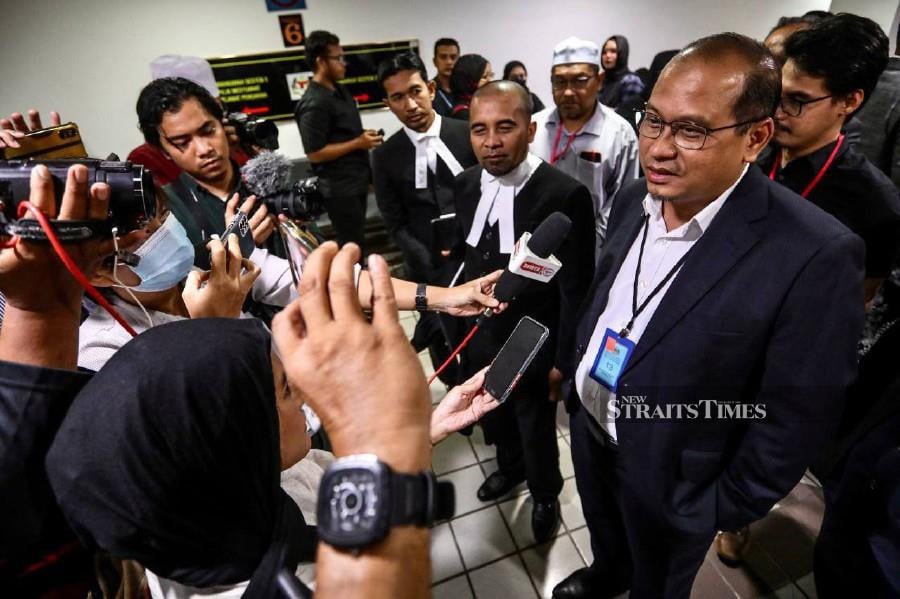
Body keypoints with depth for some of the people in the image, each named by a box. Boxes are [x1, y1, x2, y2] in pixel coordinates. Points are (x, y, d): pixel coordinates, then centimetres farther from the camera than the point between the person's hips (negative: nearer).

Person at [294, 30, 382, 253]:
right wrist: (358, 143, -18)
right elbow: (315, 154, -20)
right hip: (340, 188, -9)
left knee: (356, 241, 19)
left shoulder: (339, 90, 10)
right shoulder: (314, 104, -19)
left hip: (356, 181, 9)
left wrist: (364, 135, 2)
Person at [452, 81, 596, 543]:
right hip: (478, 338, 5)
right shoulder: (466, 184, -5)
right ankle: (510, 467, 60)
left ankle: (545, 495, 51)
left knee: (537, 431, 19)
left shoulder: (565, 194, -23)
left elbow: (575, 289, -17)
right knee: (495, 419, 28)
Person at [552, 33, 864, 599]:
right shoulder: (636, 198, -8)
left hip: (669, 476, -5)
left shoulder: (814, 254, -28)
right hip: (588, 425, 6)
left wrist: (727, 508, -11)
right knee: (605, 535, 35)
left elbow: (796, 419, -20)